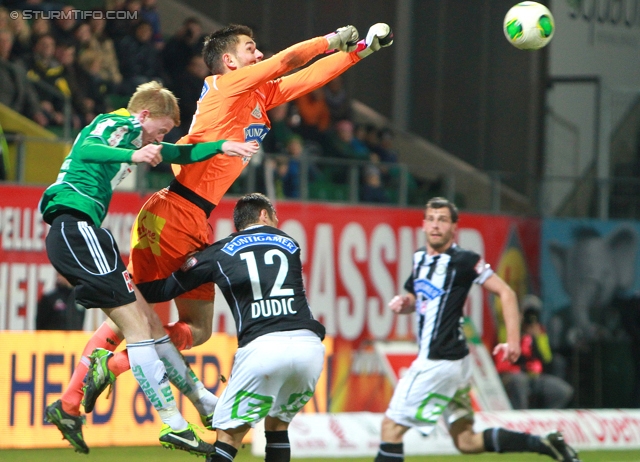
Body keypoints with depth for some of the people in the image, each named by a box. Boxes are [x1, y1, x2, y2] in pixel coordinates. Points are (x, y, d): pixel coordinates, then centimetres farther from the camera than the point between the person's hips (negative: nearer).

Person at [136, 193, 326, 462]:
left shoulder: (220, 252, 16)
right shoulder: (290, 245, 24)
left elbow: (163, 289, 20)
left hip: (262, 347, -3)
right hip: (309, 345, 3)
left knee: (229, 435, 2)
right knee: (278, 424, 22)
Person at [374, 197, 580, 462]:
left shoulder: (463, 261, -10)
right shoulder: (420, 258, 14)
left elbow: (505, 292, -9)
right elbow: (414, 299, 28)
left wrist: (513, 340, -18)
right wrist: (403, 303, 3)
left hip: (441, 361, -9)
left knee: (391, 425, -6)